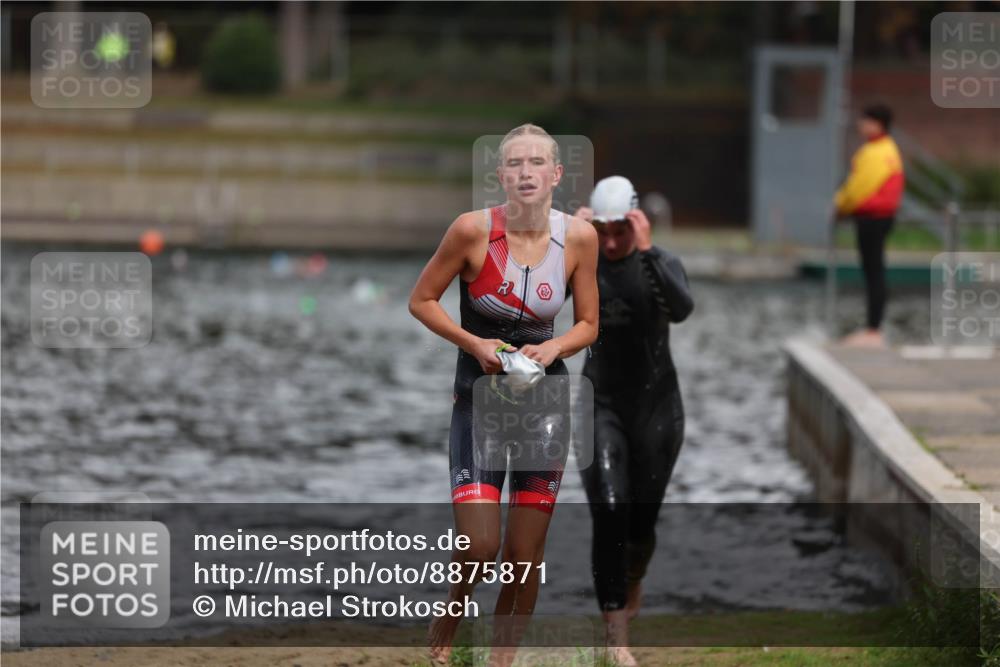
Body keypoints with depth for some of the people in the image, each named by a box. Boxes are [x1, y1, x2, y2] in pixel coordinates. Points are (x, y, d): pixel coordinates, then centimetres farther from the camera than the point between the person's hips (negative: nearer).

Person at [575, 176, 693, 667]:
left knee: (641, 524, 10)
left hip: (656, 405, 0)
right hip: (602, 405, 0)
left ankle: (632, 581, 46)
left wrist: (646, 251, -38)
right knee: (609, 517, -16)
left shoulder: (662, 263, -10)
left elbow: (681, 309, -31)